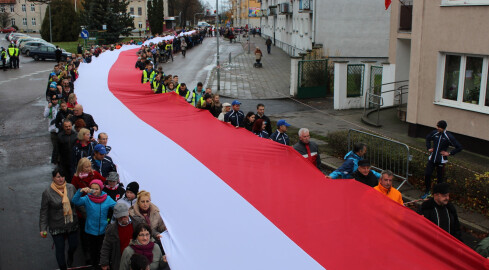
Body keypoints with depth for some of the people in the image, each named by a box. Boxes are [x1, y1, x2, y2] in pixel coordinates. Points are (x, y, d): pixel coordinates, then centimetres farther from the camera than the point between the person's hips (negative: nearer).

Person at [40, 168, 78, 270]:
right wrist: (43, 228, -8)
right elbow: (44, 211, -7)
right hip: (57, 227, -3)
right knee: (60, 249, 7)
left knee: (74, 245, 15)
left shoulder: (71, 187, -5)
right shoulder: (47, 192, -12)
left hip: (72, 224, 3)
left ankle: (70, 258, 50)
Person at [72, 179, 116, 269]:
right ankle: (94, 266, 37)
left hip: (103, 230, -1)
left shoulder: (107, 199, -7)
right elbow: (75, 201, -20)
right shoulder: (87, 198, -7)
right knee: (93, 250, 18)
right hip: (91, 230, 1)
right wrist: (80, 191, -33)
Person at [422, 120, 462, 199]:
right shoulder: (434, 133, -2)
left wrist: (449, 153, -11)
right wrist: (429, 148, 10)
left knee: (440, 177, 5)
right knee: (427, 174, 1)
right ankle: (427, 192, 18)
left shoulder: (449, 137, -13)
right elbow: (428, 138, 21)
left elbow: (459, 147, -10)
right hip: (432, 158, 4)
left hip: (441, 160, -4)